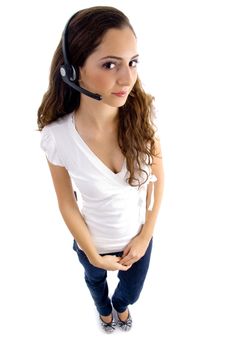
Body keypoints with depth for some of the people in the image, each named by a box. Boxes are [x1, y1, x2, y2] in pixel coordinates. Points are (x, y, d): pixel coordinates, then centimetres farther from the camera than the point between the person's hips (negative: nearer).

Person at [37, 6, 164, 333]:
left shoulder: (143, 114, -26)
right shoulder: (57, 136, -30)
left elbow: (157, 178, -11)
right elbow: (67, 203, -16)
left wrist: (145, 236, -9)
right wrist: (94, 255, -7)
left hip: (138, 237, 1)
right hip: (92, 241, -1)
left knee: (131, 292, 30)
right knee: (96, 279, 33)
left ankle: (121, 305, 69)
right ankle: (105, 309, 71)